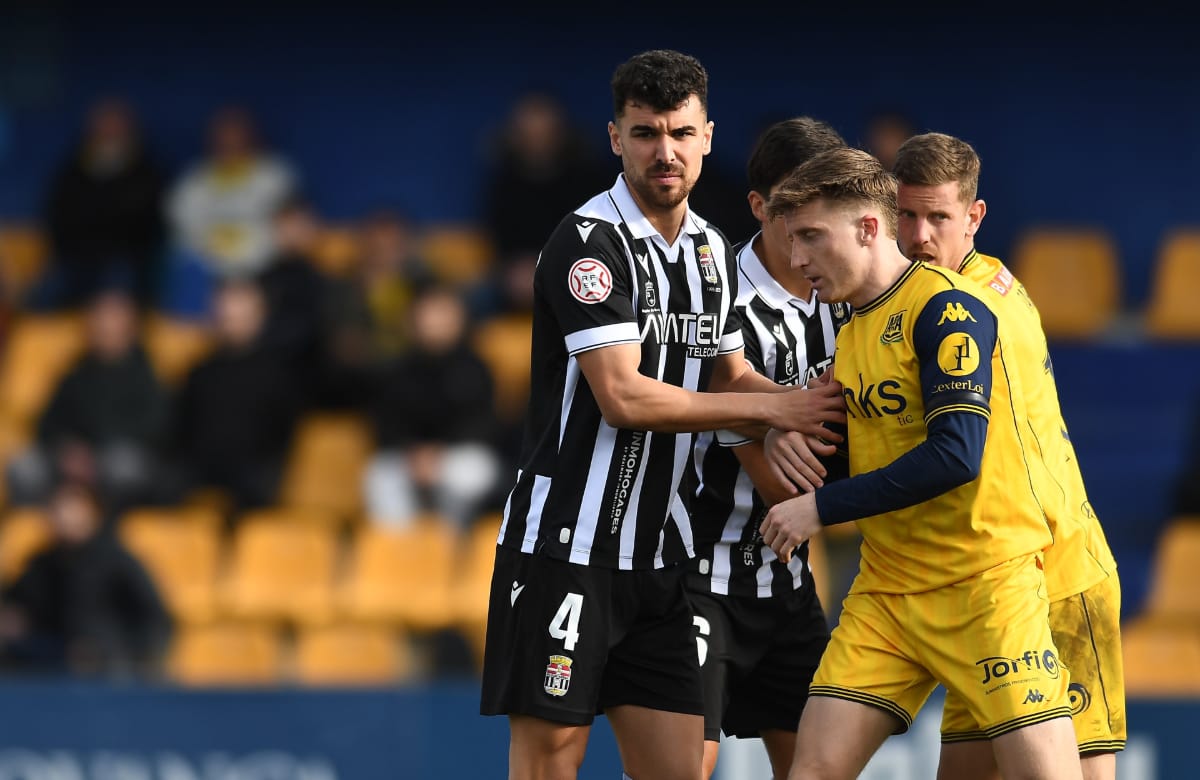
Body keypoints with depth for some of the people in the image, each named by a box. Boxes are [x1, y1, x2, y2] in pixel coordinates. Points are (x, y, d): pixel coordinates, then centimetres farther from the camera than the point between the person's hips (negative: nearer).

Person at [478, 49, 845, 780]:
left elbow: (729, 375, 21)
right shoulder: (589, 242, -13)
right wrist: (773, 409, -15)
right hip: (564, 547, -7)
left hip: (659, 551, 7)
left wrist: (808, 405, -1)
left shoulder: (713, 250, 12)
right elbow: (623, 397, -20)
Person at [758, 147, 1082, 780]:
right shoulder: (852, 332, 13)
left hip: (984, 582, -8)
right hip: (884, 587, 8)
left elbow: (957, 454, -24)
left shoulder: (946, 307, -13)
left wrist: (822, 507, -18)